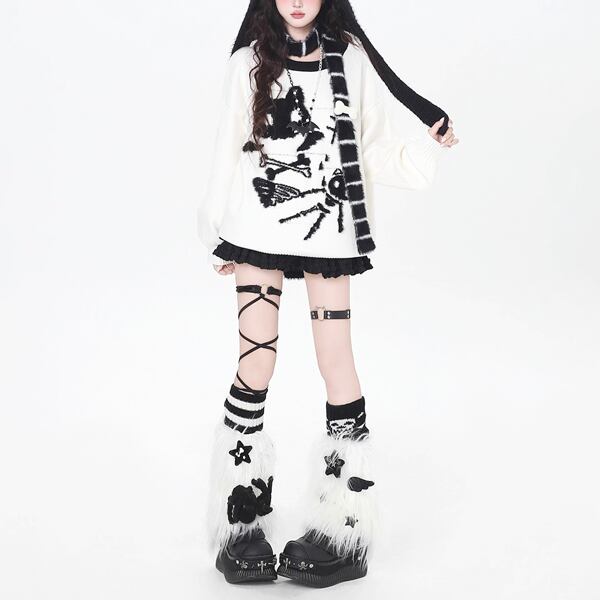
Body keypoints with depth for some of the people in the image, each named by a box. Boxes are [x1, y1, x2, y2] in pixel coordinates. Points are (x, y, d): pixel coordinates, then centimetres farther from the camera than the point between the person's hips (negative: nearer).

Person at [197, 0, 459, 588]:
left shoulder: (351, 59, 8)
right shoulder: (250, 62, 7)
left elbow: (371, 148, 10)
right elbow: (227, 151, 9)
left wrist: (425, 145, -4)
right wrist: (220, 239, 9)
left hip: (328, 229, 0)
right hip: (259, 227, 0)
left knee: (336, 358, -4)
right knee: (257, 360, -4)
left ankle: (344, 532, 5)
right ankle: (242, 527, 6)